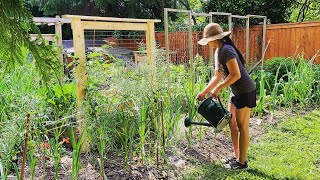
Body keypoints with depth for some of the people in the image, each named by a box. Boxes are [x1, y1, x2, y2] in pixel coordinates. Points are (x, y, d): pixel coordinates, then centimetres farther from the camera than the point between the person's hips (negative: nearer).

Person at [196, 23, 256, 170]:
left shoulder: (226, 50, -20)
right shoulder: (218, 52, 11)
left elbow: (236, 75, -26)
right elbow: (217, 77, 16)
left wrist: (218, 89, -21)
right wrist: (204, 92, 15)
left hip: (245, 91, -10)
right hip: (236, 92, 10)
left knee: (242, 127, 0)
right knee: (232, 123, 15)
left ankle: (242, 162, 14)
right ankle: (236, 156, 29)